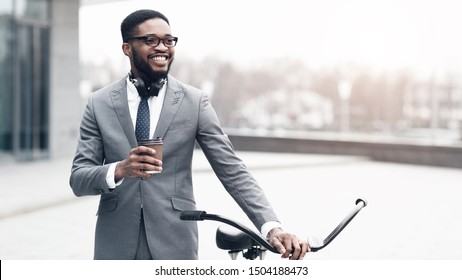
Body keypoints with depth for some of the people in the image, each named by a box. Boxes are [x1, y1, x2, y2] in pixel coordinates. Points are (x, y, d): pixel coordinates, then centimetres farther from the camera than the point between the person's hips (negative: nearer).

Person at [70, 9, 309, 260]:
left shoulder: (195, 102, -1)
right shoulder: (99, 104, 1)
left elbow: (232, 171, -6)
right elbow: (78, 179, -2)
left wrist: (271, 227, -19)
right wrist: (119, 170, -22)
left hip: (174, 246, -1)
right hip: (116, 246, 1)